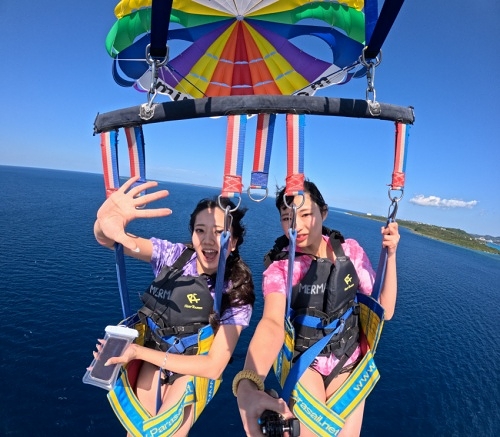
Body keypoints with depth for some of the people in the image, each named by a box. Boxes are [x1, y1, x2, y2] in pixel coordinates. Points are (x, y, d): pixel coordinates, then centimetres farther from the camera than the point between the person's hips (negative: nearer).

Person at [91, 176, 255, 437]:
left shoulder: (237, 292, -23)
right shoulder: (173, 255, -19)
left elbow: (214, 366, -23)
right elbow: (106, 239, -28)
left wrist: (139, 352, -28)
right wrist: (104, 223, -54)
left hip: (196, 368, -1)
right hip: (153, 352, 2)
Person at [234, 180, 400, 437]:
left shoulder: (350, 251, -11)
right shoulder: (280, 267, -19)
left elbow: (384, 311, -8)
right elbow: (272, 323, -37)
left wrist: (390, 255, -20)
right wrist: (247, 386, -55)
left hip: (348, 363, 3)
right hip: (303, 363, -2)